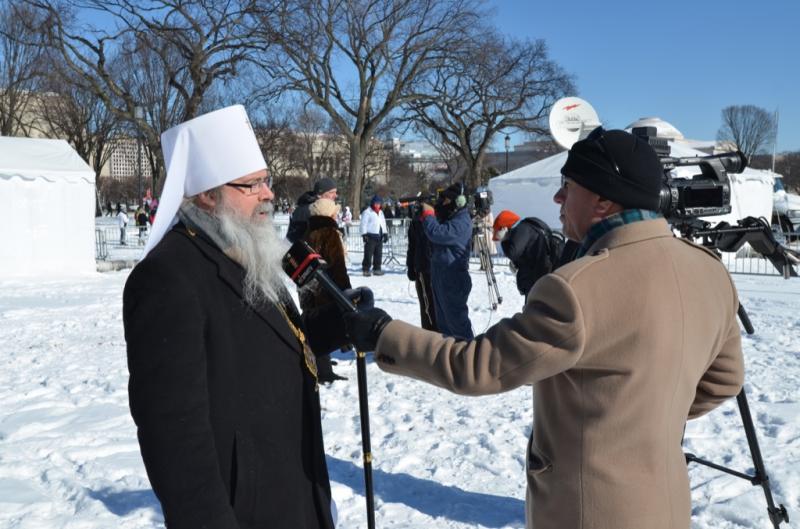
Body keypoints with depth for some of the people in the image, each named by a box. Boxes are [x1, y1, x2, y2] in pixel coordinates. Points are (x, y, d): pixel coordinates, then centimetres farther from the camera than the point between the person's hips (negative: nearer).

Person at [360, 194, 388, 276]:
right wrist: (364, 234, -14)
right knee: (368, 254, -7)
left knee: (378, 254, 8)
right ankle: (366, 269, -3)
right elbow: (364, 224, -8)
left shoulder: (381, 212, 20)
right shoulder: (367, 212, -4)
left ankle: (377, 269, 15)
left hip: (379, 236, 7)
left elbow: (383, 223, 26)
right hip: (371, 236, -7)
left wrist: (385, 233, 18)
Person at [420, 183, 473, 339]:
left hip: (453, 280, -10)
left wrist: (428, 213, -15)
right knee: (443, 318, 17)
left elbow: (437, 233, -29)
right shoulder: (449, 217, 14)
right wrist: (428, 214, 3)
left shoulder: (462, 222, -19)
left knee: (455, 318, -5)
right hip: (440, 276, 10)